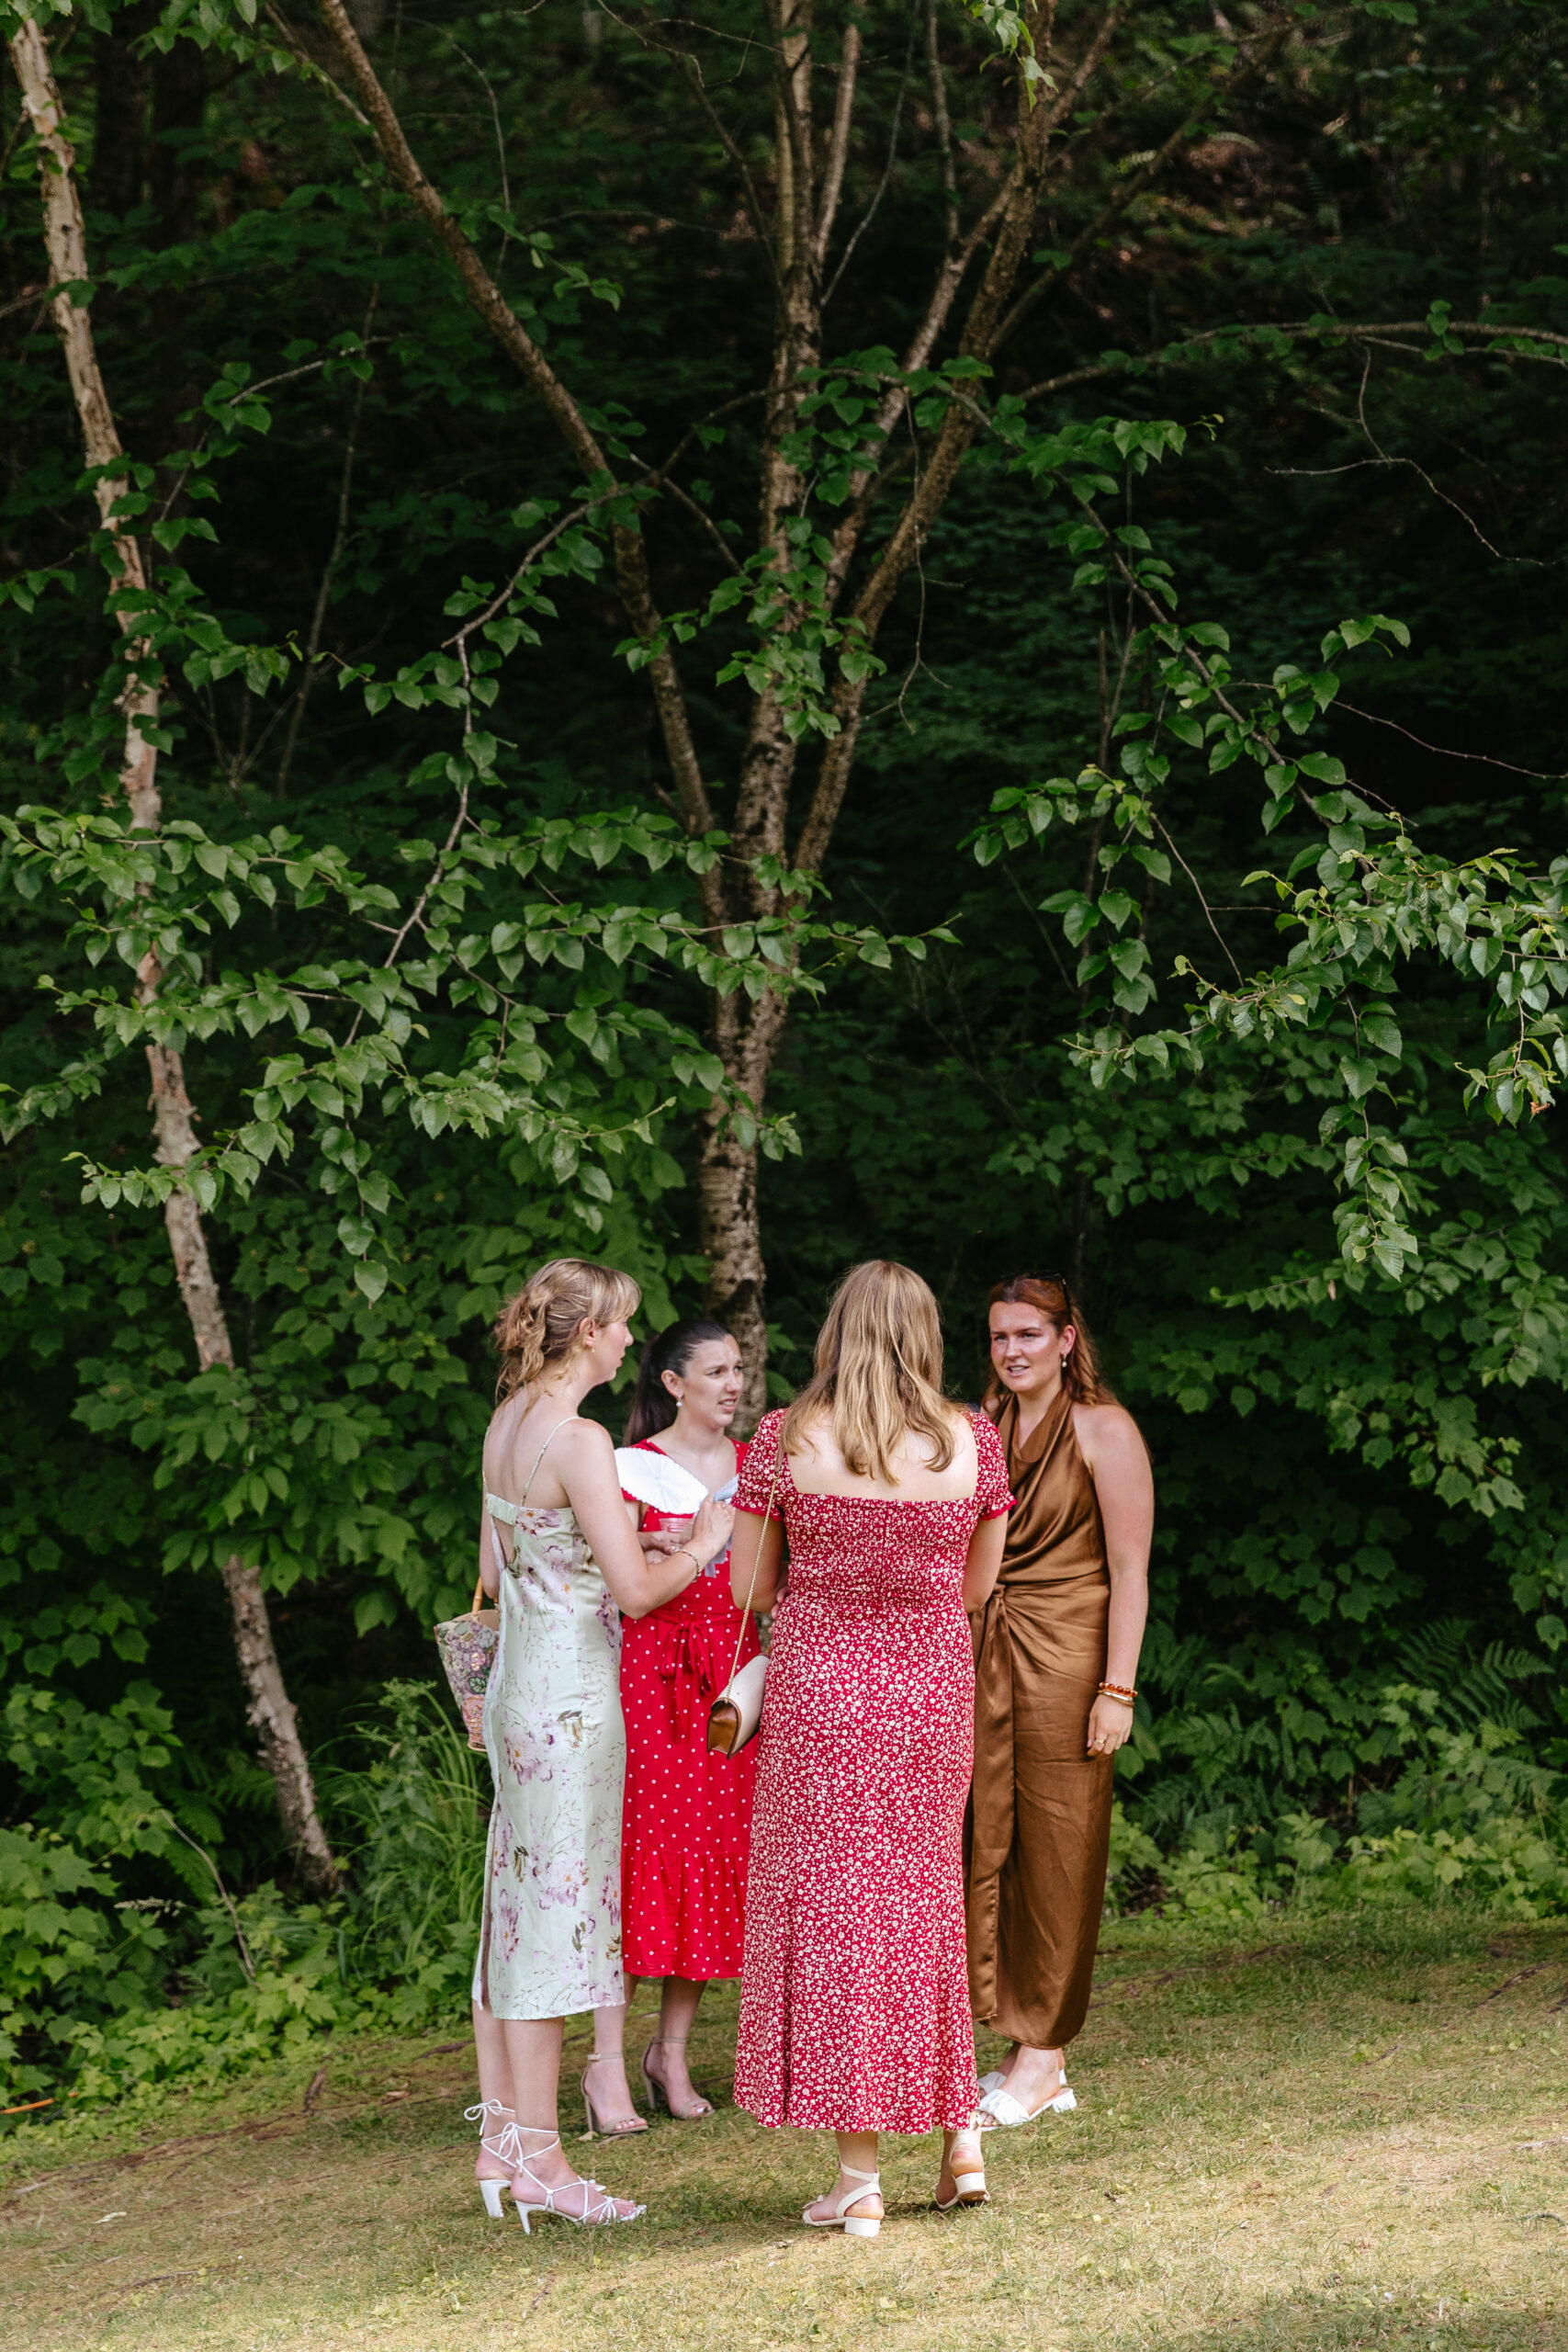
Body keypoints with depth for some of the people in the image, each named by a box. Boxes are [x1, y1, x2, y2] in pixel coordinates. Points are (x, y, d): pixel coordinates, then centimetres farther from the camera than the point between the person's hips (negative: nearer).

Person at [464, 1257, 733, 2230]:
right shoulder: (578, 1439, -18)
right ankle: (539, 2155, 0)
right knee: (556, 1906, -4)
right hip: (570, 1693, -9)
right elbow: (634, 1588, -19)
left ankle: (501, 2138, 17)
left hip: (518, 1680, 9)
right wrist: (703, 1543, -1)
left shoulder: (506, 1425, 9)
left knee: (514, 1906, 12)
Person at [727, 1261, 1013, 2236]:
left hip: (819, 1687, -3)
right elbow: (977, 1585, 8)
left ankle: (861, 2181, 4)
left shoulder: (785, 1440, -8)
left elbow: (748, 1587, 0)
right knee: (923, 1894, 19)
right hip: (933, 1688, 3)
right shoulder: (974, 1440, -2)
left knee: (831, 1903, 3)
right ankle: (961, 2139, 20)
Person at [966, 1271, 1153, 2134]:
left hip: (1064, 1658, -5)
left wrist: (1118, 1688, -13)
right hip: (979, 1659, 6)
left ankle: (1043, 2055, 6)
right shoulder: (982, 1430, 13)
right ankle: (1023, 2053, 12)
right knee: (988, 1845, 3)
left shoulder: (1103, 1430, -3)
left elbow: (1130, 1572, -7)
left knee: (1056, 1856, -1)